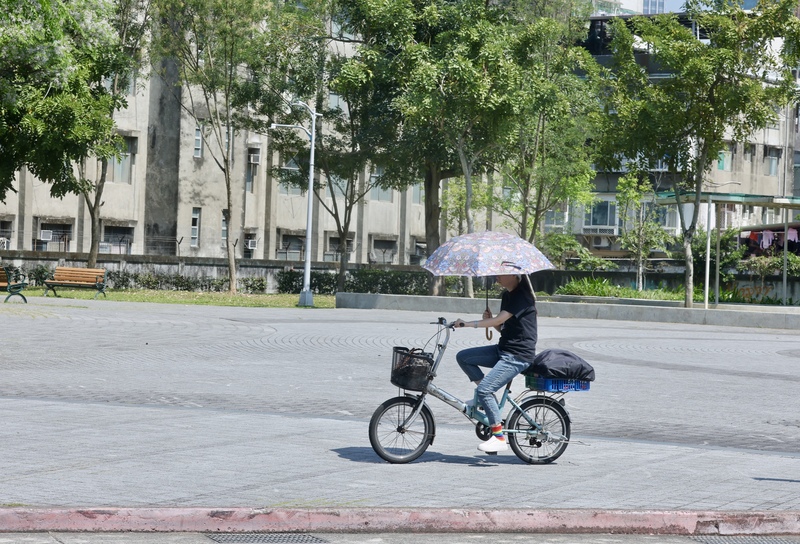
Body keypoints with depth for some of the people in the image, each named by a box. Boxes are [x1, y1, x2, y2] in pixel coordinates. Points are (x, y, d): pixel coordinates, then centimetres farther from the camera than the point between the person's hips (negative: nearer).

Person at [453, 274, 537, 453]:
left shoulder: (522, 295, -15)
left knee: (484, 390, -18)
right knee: (463, 357, 1)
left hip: (518, 355, -10)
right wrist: (489, 319, -4)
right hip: (503, 349, 10)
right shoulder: (507, 295, 14)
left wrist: (469, 324, -27)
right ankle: (485, 398, 8)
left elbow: (500, 319, -25)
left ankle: (499, 438, -11)